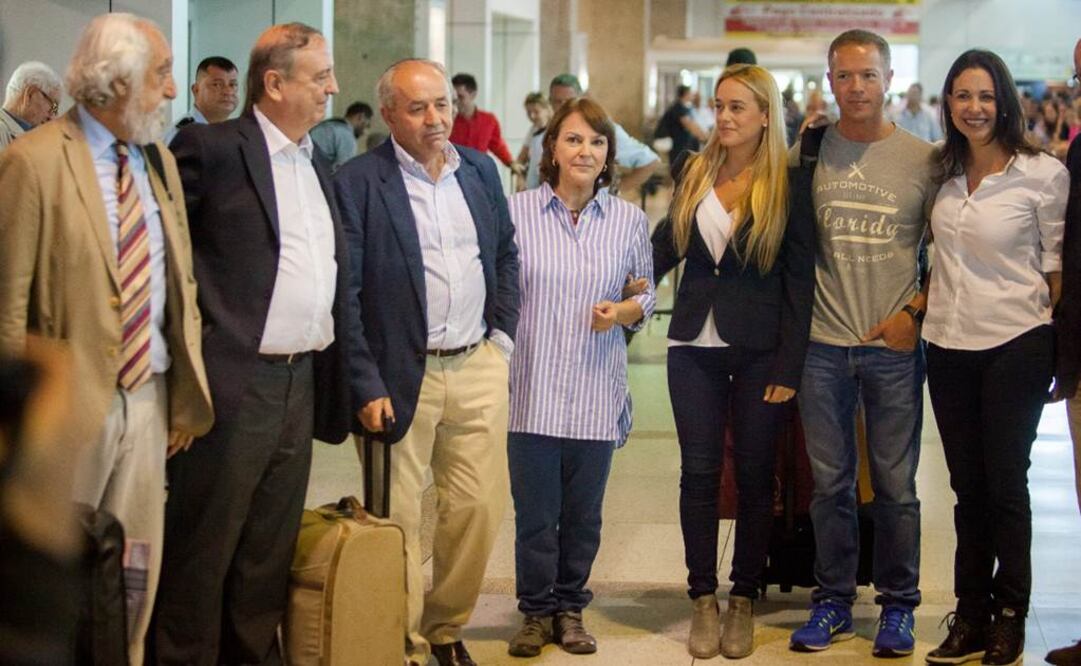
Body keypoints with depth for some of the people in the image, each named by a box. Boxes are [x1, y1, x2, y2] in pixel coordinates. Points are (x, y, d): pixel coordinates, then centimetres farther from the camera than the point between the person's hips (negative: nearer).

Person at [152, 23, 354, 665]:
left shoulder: (320, 166, 16)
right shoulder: (211, 149, -7)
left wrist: (337, 382, 13)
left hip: (301, 387, 7)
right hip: (233, 384, -7)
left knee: (270, 551, 13)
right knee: (203, 547, 0)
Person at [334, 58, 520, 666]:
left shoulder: (480, 170, 9)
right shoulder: (357, 183, -8)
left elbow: (506, 256, 21)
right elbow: (343, 294, -9)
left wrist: (502, 336, 10)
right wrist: (366, 385, -12)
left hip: (477, 368, 5)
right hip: (401, 376, -5)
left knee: (481, 507, 7)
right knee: (398, 519, 2)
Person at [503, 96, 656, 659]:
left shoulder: (629, 220, 6)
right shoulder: (518, 211, -1)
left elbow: (646, 295, 13)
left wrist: (624, 311, -8)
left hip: (597, 394, 2)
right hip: (533, 390, -2)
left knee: (583, 514, 10)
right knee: (535, 512, 4)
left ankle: (570, 607, 26)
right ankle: (536, 611, 21)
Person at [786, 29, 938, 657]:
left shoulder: (923, 158, 1)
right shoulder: (808, 152, 4)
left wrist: (916, 311, -6)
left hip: (894, 346, -1)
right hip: (823, 345, 1)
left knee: (895, 486, 4)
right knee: (831, 483, 8)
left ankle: (898, 606, 17)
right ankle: (833, 600, 20)